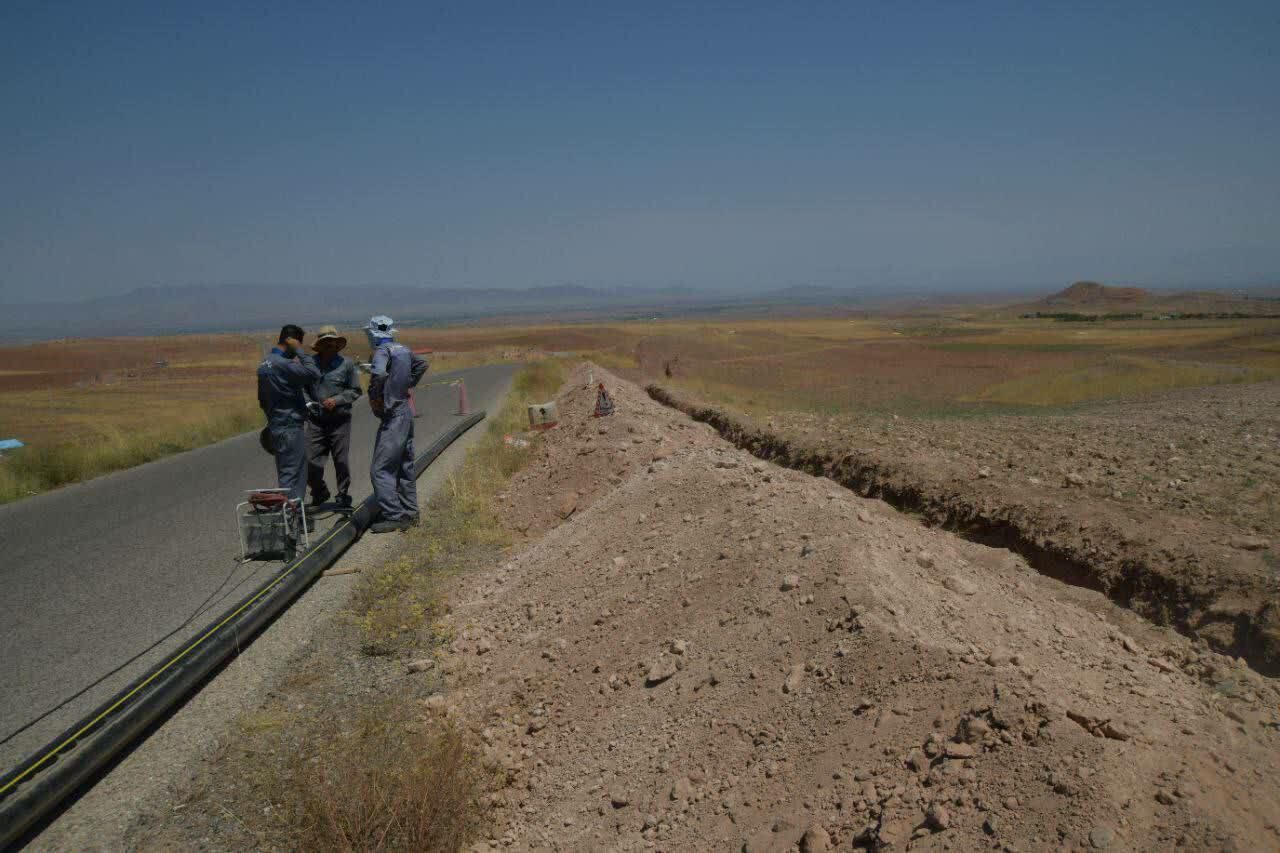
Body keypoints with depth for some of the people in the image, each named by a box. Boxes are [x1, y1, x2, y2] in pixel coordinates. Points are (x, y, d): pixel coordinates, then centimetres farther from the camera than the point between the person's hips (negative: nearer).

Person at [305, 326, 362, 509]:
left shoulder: (346, 364, -1)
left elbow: (355, 391, 3)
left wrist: (337, 400, -11)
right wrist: (305, 405, 0)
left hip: (340, 420, -1)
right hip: (315, 421, 1)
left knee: (341, 461, 5)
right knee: (312, 462, 0)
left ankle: (343, 496, 22)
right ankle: (319, 492, 27)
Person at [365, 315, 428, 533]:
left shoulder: (382, 351, -15)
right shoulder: (404, 350, 10)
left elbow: (379, 373, -36)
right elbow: (422, 364, 29)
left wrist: (374, 397, -19)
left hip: (392, 415, -9)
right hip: (406, 411, 9)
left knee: (380, 470, -7)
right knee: (405, 466, 17)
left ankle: (393, 517, -10)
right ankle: (410, 513, 24)